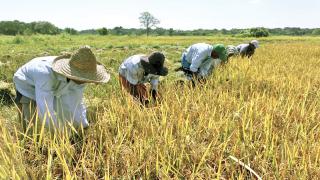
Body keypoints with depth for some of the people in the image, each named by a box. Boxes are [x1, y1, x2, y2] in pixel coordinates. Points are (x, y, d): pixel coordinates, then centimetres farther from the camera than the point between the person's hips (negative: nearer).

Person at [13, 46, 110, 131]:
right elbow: (45, 111, -46)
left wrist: (85, 127, -25)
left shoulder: (77, 76, -27)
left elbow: (76, 104, -19)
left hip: (53, 91, 5)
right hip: (27, 89, -5)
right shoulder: (45, 73, -46)